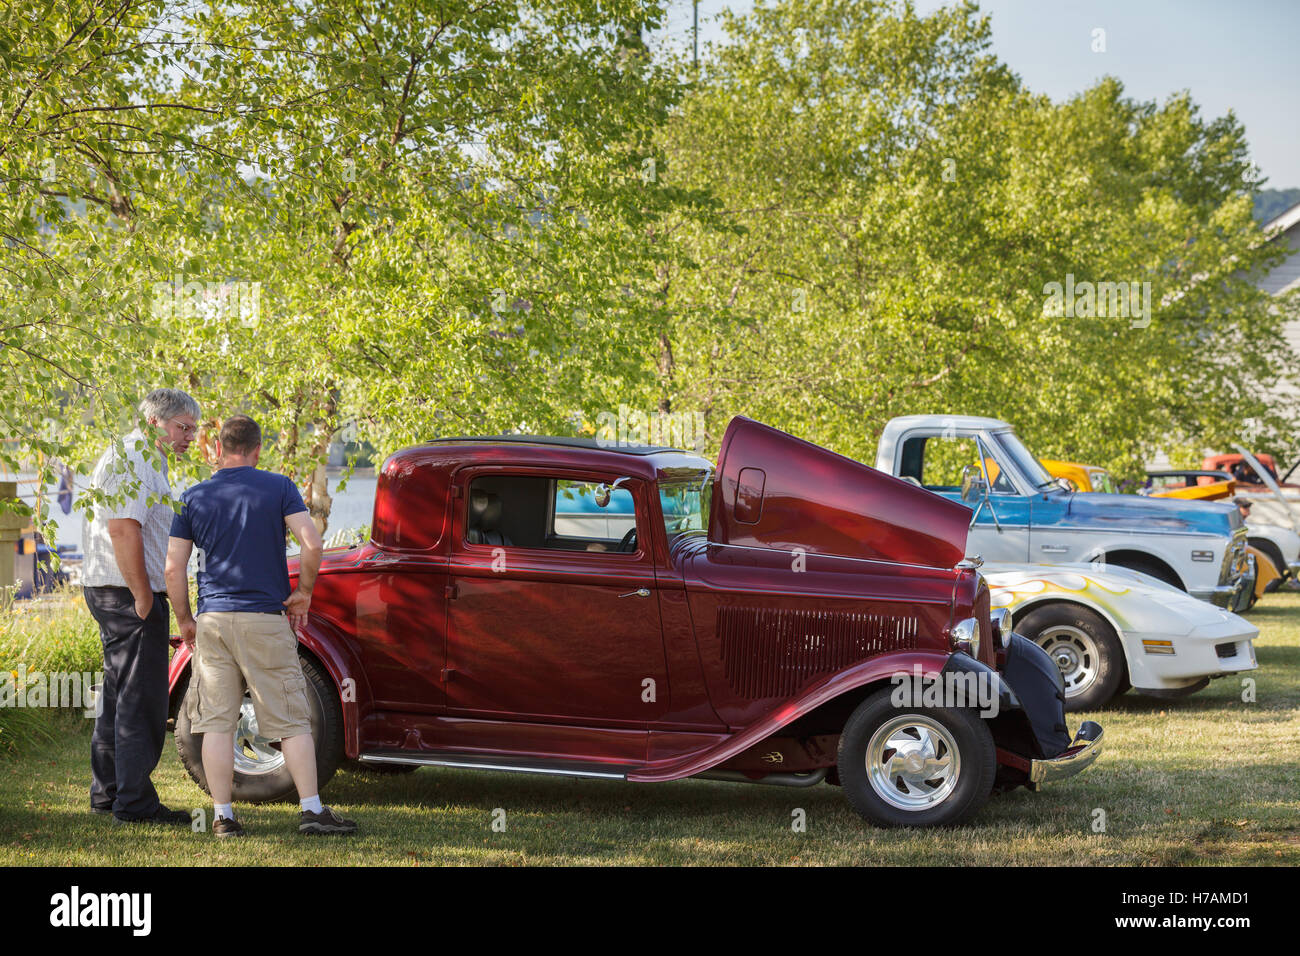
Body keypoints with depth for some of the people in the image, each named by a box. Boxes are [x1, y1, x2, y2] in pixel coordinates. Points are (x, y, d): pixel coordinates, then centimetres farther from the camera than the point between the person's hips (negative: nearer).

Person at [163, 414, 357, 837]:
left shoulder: (194, 498, 6)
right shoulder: (279, 488, 0)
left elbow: (173, 568, 2)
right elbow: (312, 543, -11)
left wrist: (185, 620, 13)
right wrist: (303, 592, 3)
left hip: (212, 621, 2)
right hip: (266, 619, -2)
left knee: (217, 722, 4)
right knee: (292, 721, 2)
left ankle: (222, 815, 2)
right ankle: (312, 809, -1)